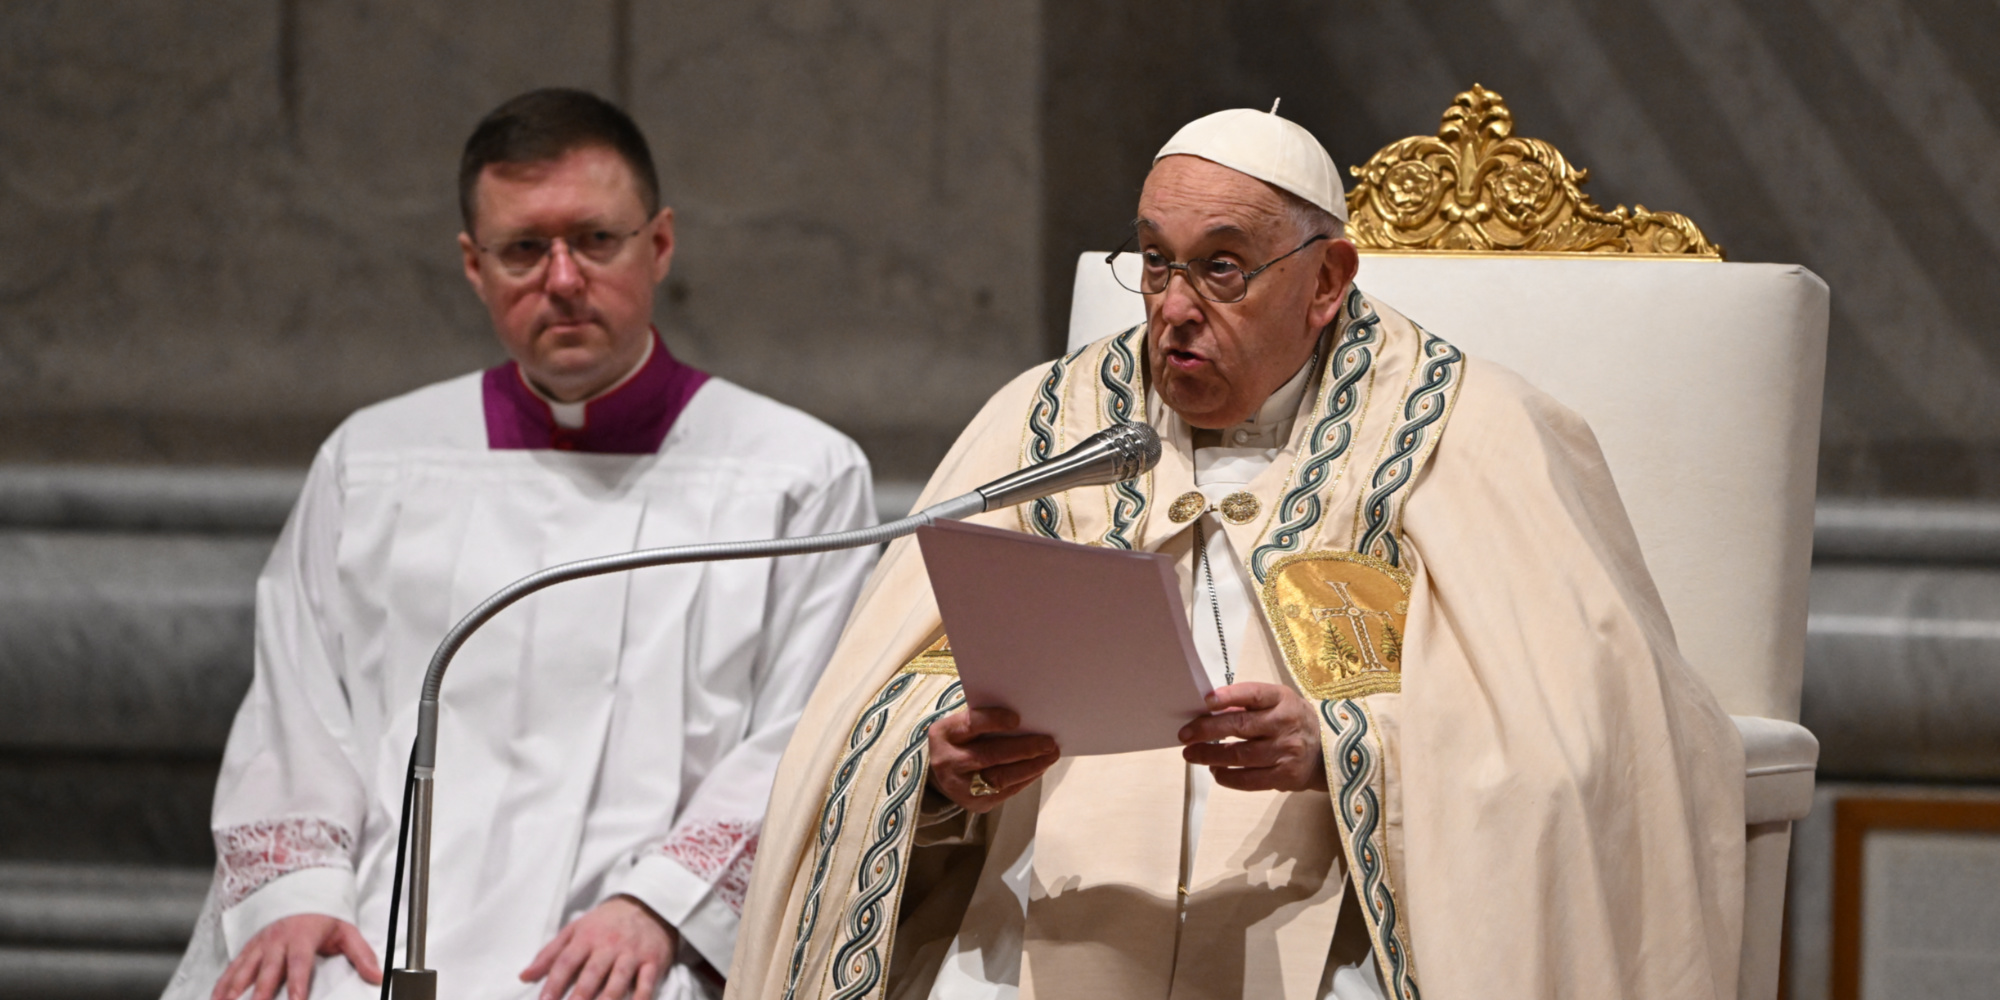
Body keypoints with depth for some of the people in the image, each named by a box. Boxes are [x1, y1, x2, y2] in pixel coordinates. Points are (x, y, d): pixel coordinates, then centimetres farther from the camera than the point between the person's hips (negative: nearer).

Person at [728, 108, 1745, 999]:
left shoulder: (1460, 436, 5)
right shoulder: (1047, 425, 14)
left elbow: (1572, 742, -6)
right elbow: (877, 725, 8)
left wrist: (1340, 747, -20)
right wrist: (942, 760, -15)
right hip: (1062, 915, 2)